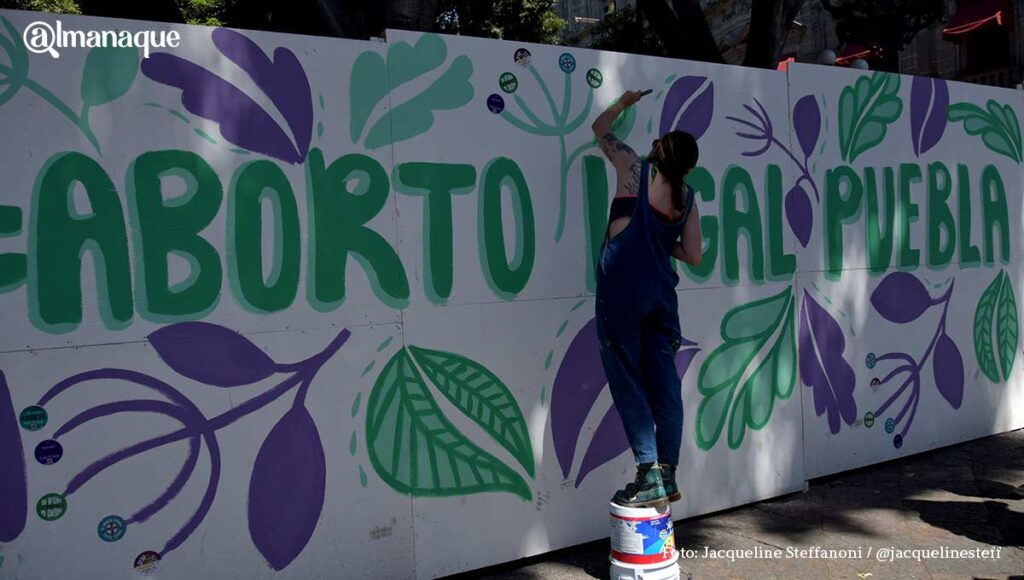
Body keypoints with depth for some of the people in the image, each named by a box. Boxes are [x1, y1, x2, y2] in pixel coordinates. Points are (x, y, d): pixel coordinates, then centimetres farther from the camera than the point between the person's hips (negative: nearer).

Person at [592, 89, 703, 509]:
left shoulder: (635, 168, 1)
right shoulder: (687, 198, 10)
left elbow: (600, 129, 18)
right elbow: (692, 256, 10)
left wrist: (623, 103, 35)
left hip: (622, 289, -4)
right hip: (662, 293, 5)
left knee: (628, 383, -1)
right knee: (665, 383, 10)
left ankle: (649, 477, -4)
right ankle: (667, 475, 15)